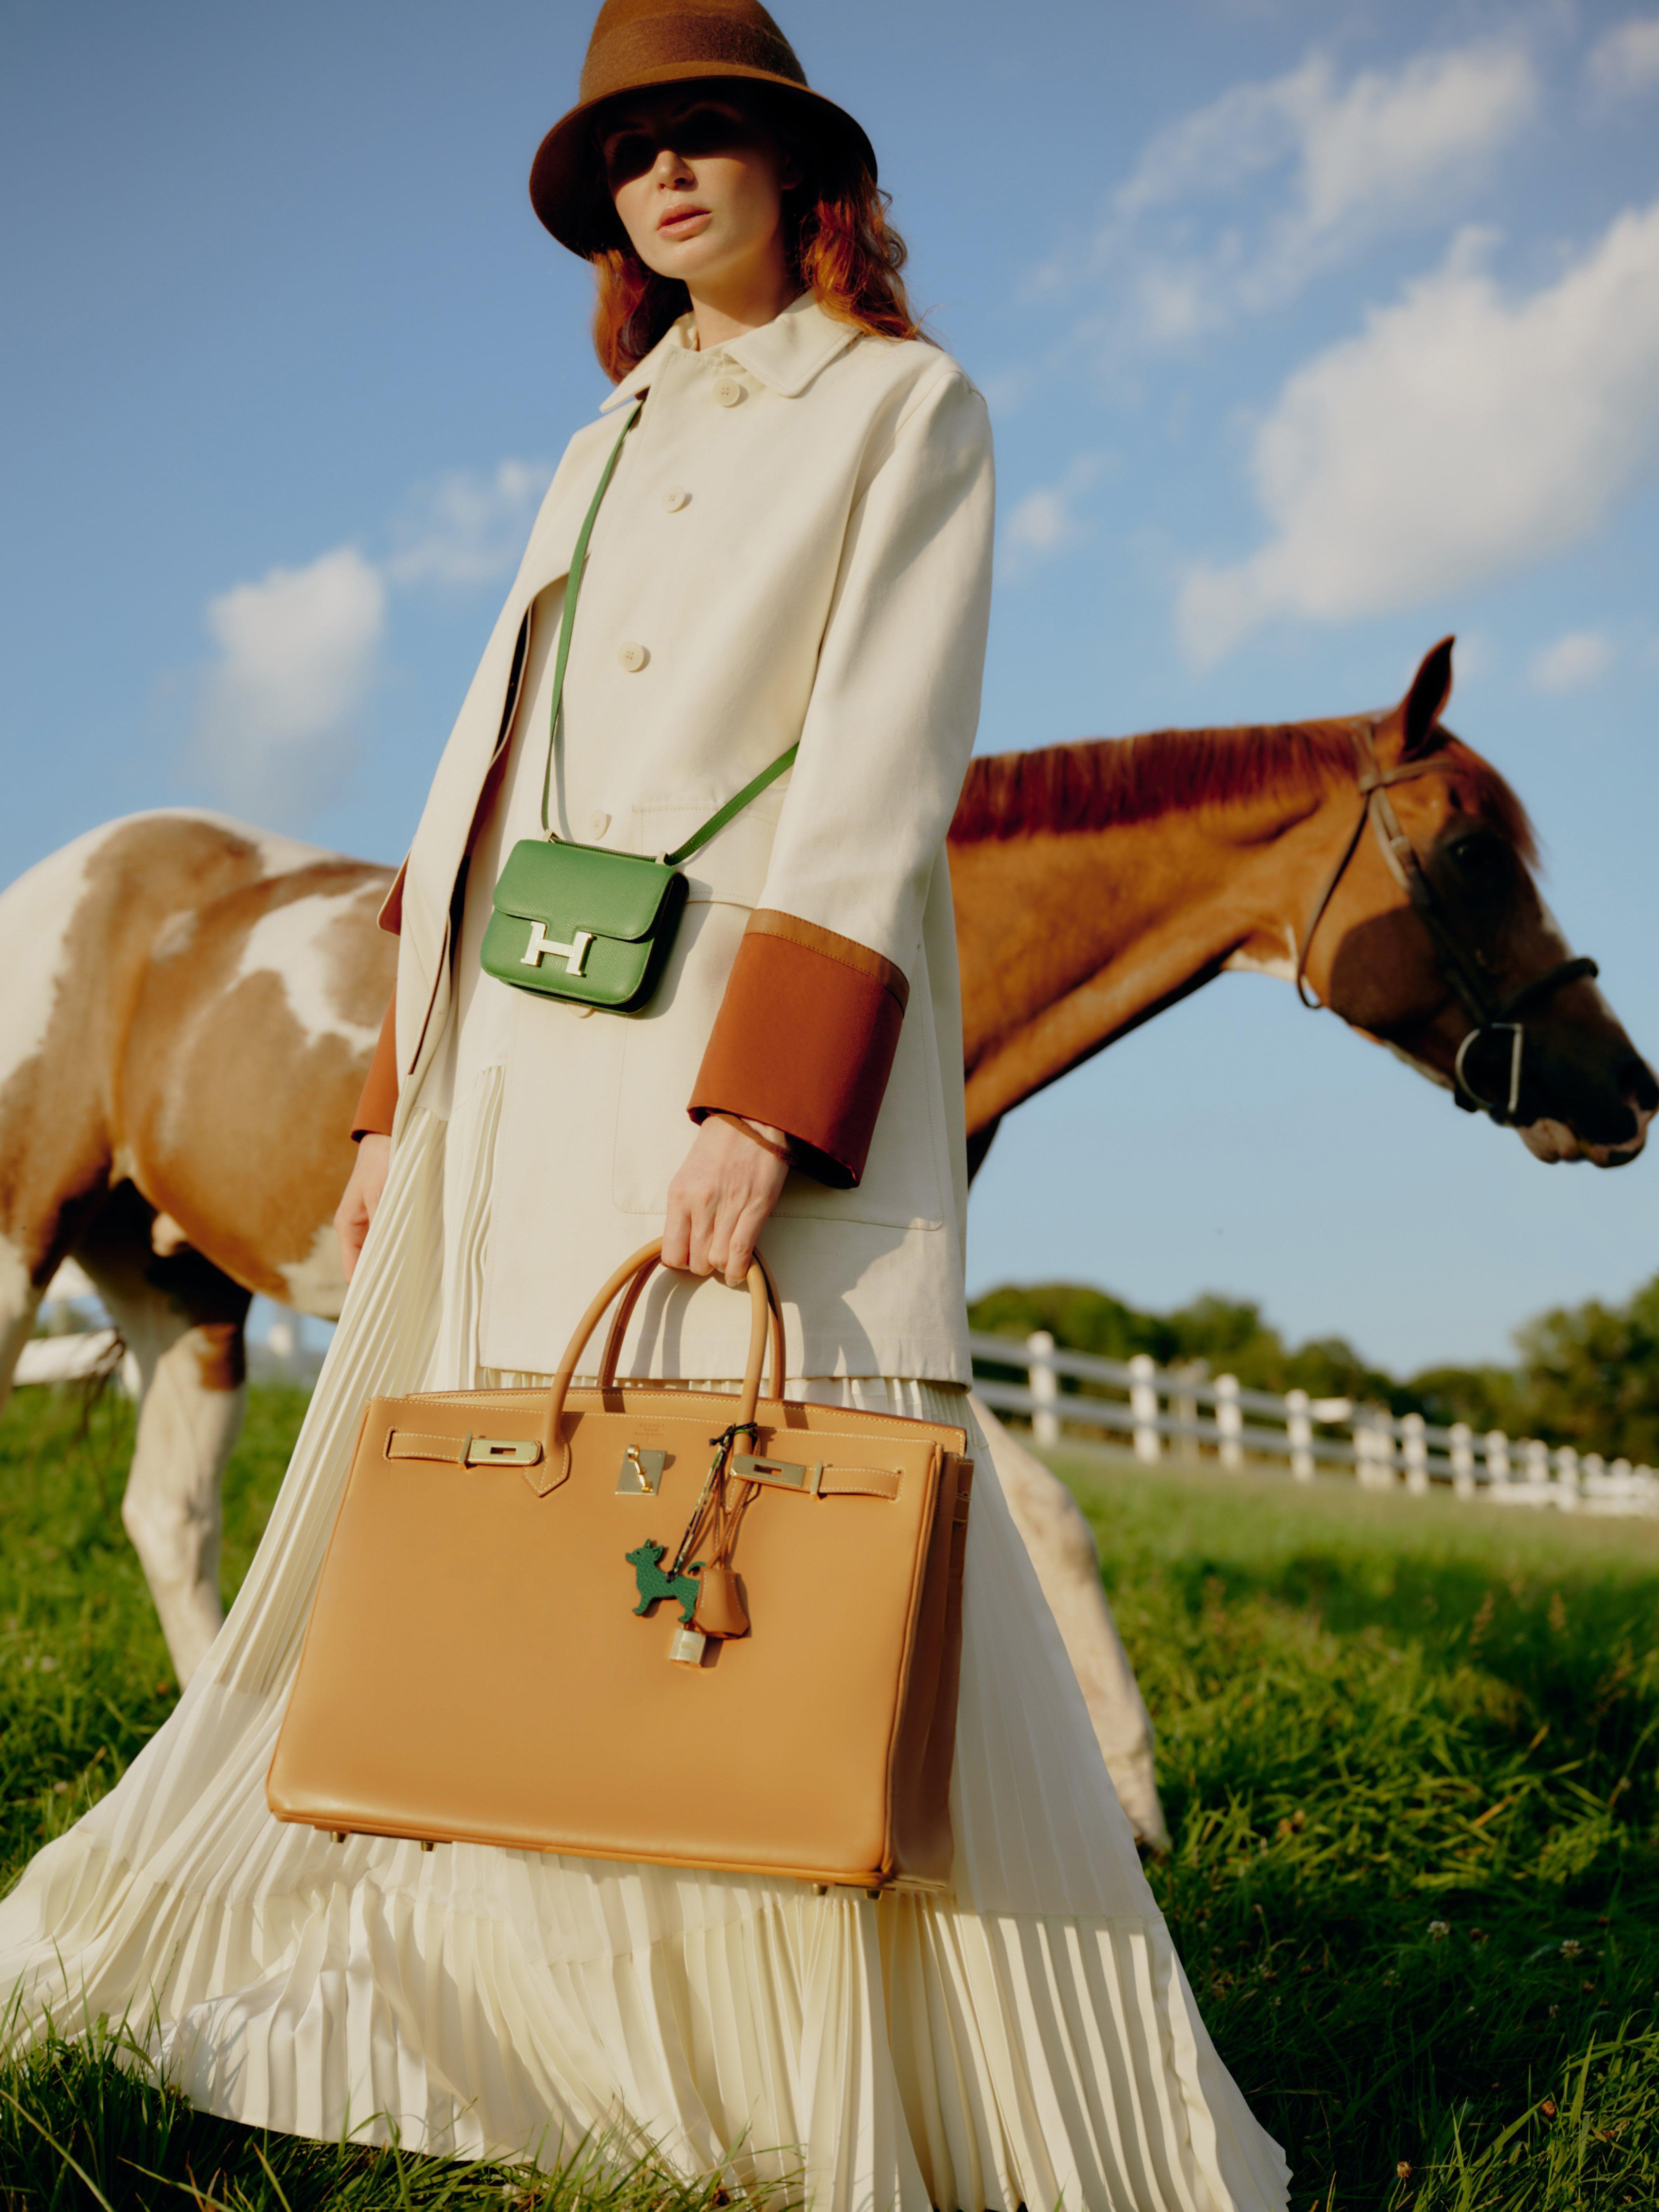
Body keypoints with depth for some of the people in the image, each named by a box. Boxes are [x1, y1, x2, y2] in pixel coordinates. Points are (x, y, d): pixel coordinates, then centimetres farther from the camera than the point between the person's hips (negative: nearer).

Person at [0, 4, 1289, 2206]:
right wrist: (402, 1089, 13)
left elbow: (881, 766, -10)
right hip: (535, 1058, 7)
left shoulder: (909, 407, 3)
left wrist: (764, 1104, -20)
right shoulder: (603, 452, 22)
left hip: (773, 1036, -6)